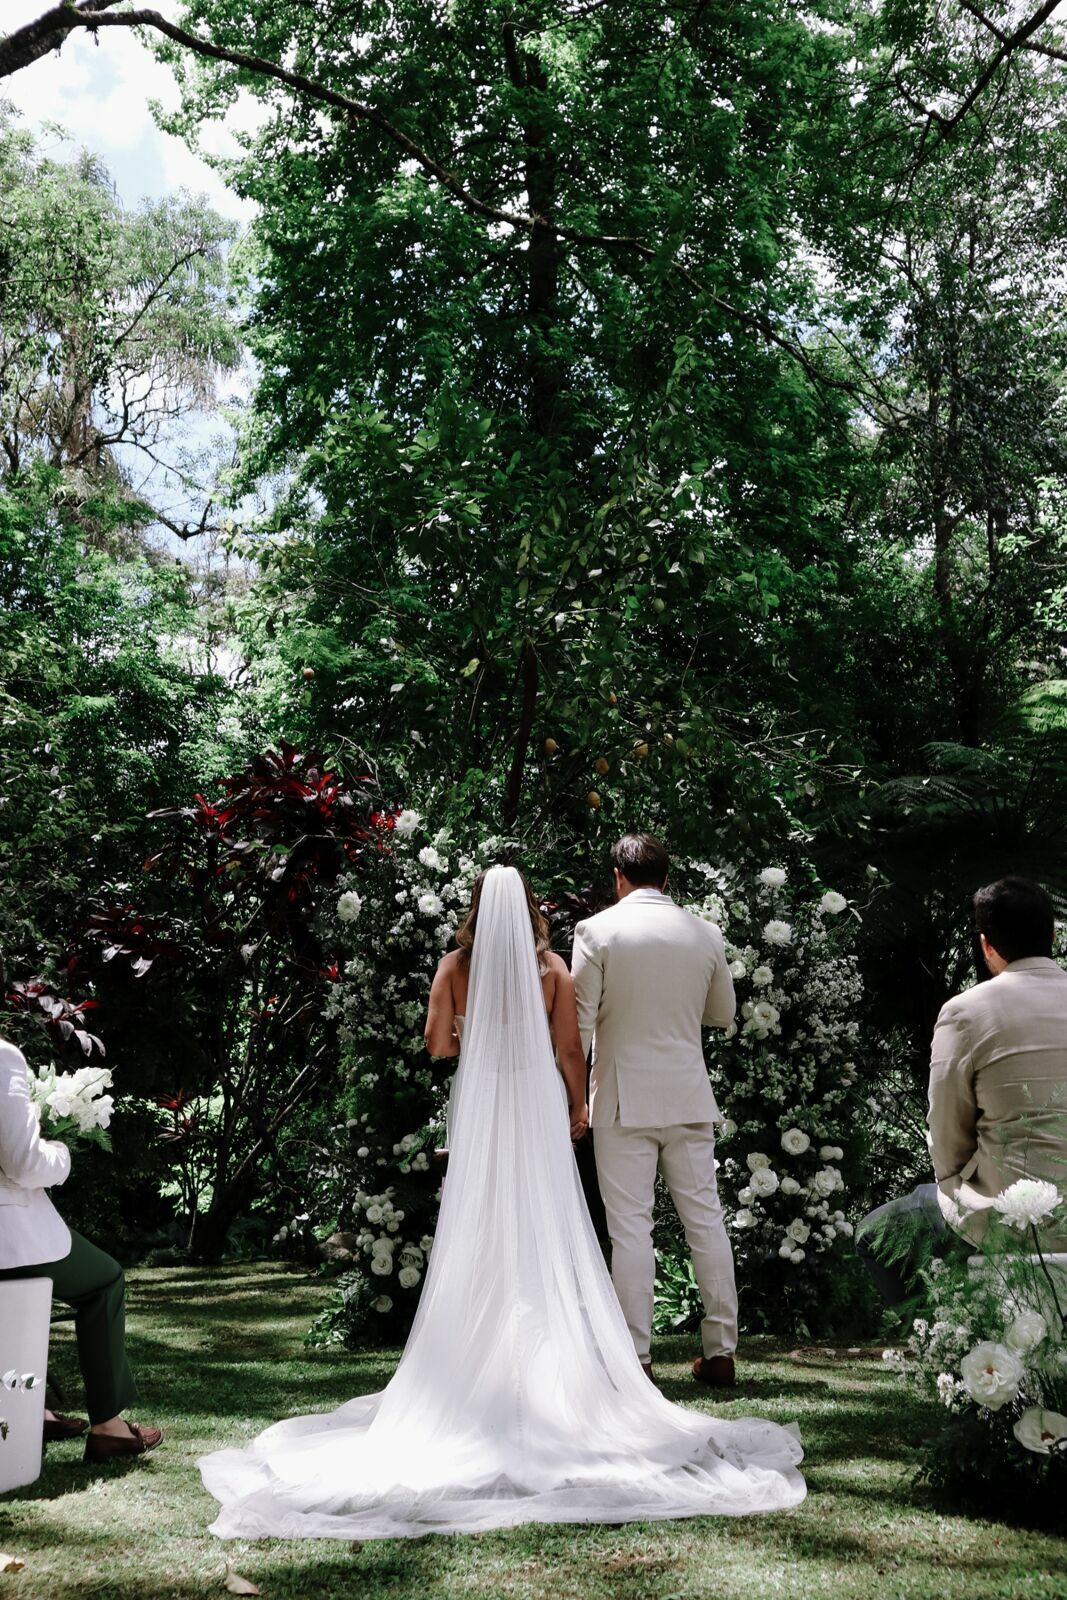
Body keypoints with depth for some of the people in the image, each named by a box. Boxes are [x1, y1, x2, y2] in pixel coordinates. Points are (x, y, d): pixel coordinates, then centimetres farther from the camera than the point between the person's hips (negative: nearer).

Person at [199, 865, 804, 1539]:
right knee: (543, 1233, 7)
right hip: (539, 1105, 0)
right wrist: (578, 1108, 10)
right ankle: (550, 1355, 11)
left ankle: (481, 1356, 12)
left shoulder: (456, 968, -2)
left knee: (478, 1238, 8)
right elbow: (569, 1051, -2)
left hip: (479, 1104, 0)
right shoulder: (552, 969, -3)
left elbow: (437, 1043, -1)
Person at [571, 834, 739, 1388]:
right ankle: (720, 1352, 16)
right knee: (705, 1221, 10)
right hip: (689, 1098, 3)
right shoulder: (705, 934, 4)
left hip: (623, 1101, -3)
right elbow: (724, 1014, 16)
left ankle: (636, 1358, 5)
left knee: (629, 1228, 1)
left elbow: (578, 1023, -8)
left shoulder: (596, 931, -7)